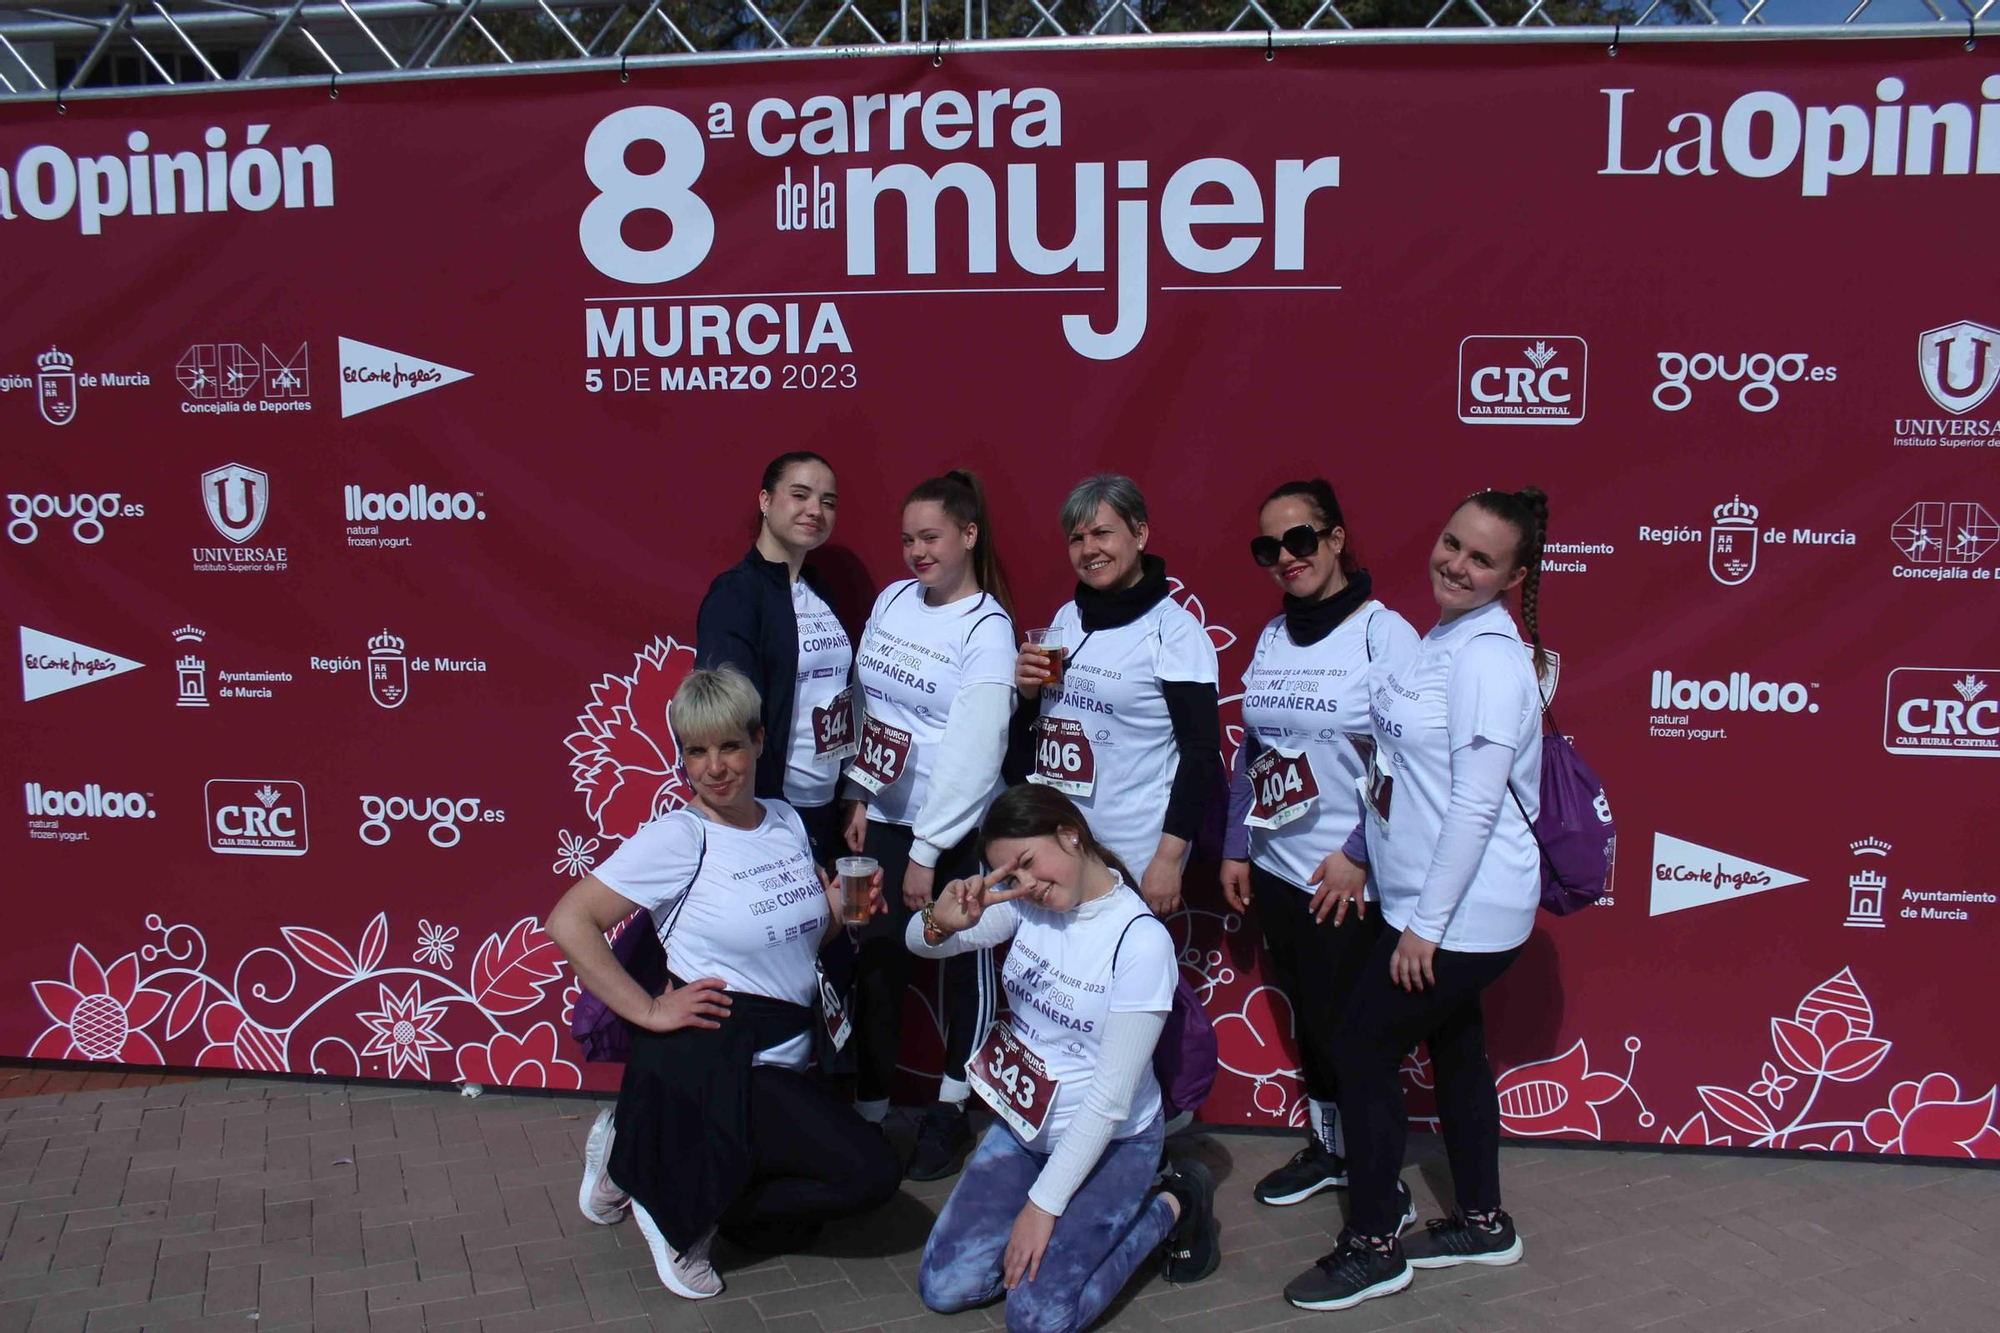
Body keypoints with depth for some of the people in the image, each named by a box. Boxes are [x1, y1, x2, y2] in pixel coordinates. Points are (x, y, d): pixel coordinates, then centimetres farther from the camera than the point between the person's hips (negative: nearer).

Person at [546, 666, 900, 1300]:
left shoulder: (786, 821, 7)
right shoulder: (679, 837, -12)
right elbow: (569, 922, -18)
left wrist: (838, 910, -2)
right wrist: (648, 1010, -18)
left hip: (779, 1063, 7)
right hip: (712, 1063, -7)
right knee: (870, 1173, -16)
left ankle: (640, 1167, 17)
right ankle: (680, 1214, 0)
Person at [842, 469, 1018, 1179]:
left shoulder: (988, 631, -14)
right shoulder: (892, 600, 4)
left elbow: (974, 752, -18)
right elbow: (866, 703, 11)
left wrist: (927, 853, -17)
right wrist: (860, 796, 6)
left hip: (957, 831, -5)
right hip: (885, 818, 5)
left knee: (965, 967, 8)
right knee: (877, 964, 8)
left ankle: (950, 1113, 24)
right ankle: (868, 1111, 21)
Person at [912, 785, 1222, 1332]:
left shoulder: (1141, 939, -24)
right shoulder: (1027, 902, -7)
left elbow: (1111, 1098, -21)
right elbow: (919, 944, -10)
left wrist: (1043, 1204, -18)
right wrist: (941, 923, -36)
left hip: (1108, 1141, -5)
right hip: (1023, 1126, 6)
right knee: (943, 1288, -1)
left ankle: (1172, 1208, 6)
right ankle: (1080, 1224, 19)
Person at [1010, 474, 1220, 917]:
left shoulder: (1173, 629, -11)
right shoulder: (1066, 619, 8)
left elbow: (1201, 750, -13)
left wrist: (1170, 857, -17)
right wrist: (1026, 690, -3)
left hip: (1133, 863, -6)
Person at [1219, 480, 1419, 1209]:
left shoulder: (1384, 634, -12)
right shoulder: (1273, 637, 8)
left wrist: (1361, 857, -17)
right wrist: (1235, 848, 13)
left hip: (1350, 881, -6)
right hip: (1278, 869, 6)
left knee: (1349, 1029, 1)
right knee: (1307, 1016, 17)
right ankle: (1326, 1146, 36)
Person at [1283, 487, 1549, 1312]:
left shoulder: (1488, 658, -21)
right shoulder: (1445, 640, 8)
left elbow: (1475, 805, -24)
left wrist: (1425, 925, -21)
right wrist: (1361, 855, 11)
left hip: (1463, 912, -9)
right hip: (1441, 906, 9)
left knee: (1361, 1053, -1)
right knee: (1453, 1051, 20)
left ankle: (1372, 1249, 15)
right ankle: (1483, 1223, 37)